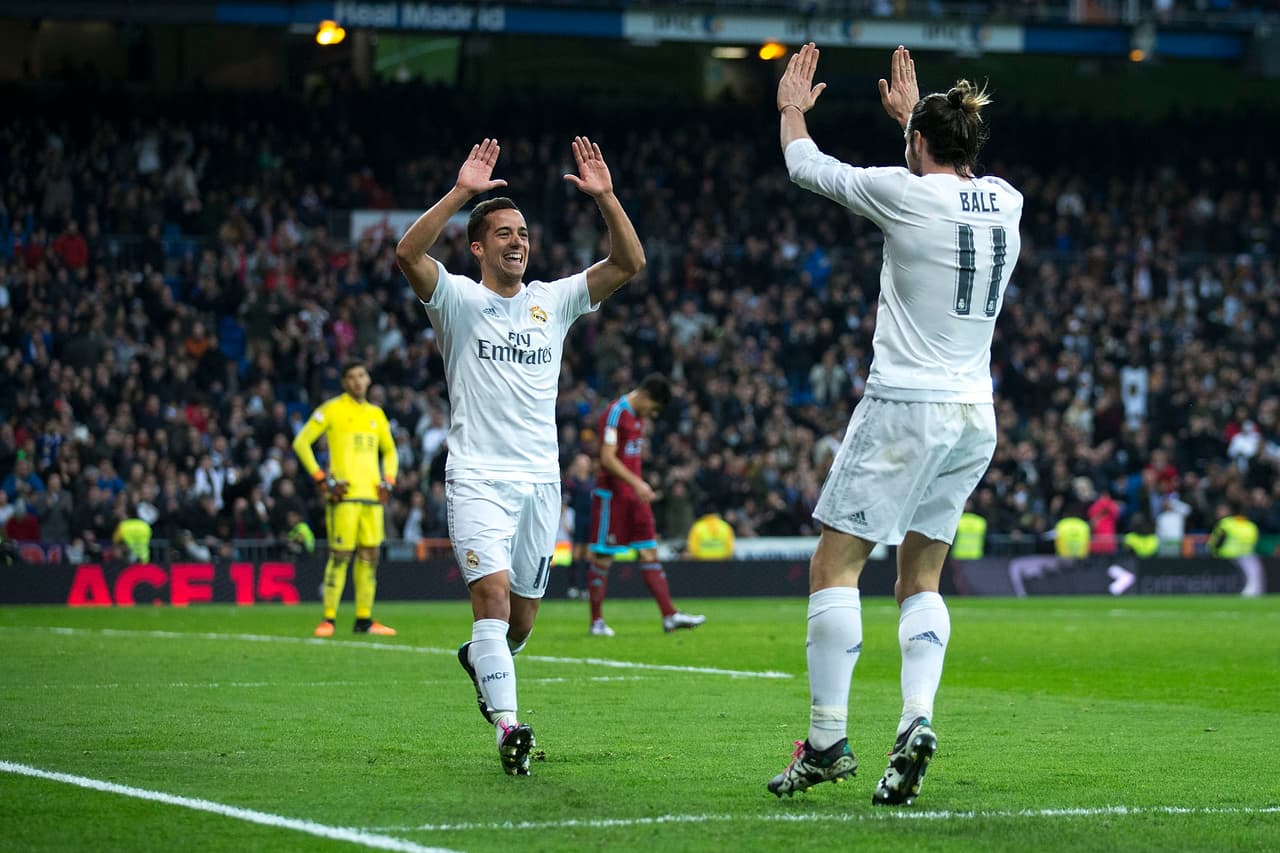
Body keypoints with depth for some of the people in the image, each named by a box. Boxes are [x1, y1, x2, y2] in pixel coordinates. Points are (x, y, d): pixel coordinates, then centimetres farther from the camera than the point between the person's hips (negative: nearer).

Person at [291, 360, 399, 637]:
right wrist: (321, 479, -7)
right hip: (345, 495, -6)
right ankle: (328, 619, -3)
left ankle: (364, 620, 8)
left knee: (370, 556, 4)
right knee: (340, 556, -8)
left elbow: (389, 451, 28)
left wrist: (388, 481, 11)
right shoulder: (331, 409, 0)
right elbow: (301, 443, -1)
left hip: (373, 495, 6)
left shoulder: (376, 414, 17)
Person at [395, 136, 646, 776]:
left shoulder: (554, 301, 11)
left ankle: (480, 661, 44)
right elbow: (408, 253, -18)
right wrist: (461, 192, -25)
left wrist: (605, 197, -9)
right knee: (493, 596, -21)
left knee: (522, 615, 11)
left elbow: (630, 262, 3)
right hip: (478, 477, -4)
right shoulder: (457, 298, 1)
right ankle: (507, 727, -25)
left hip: (541, 480, 4)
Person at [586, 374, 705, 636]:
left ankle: (670, 615, 2)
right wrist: (636, 483, -26)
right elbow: (607, 458, -20)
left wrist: (640, 486, 18)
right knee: (602, 557, -2)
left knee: (649, 553, 4)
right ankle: (597, 621, 4)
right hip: (611, 494, -9)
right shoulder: (615, 413, -14)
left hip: (635, 495, 9)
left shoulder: (639, 415, 14)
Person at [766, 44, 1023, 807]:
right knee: (922, 579, 13)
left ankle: (828, 739, -6)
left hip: (905, 407, -6)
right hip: (975, 416, 6)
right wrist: (913, 113, 45)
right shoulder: (1005, 202, 7)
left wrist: (793, 111, 26)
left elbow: (807, 167, 7)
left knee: (835, 565, 0)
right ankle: (917, 718, -8)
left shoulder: (905, 193, -9)